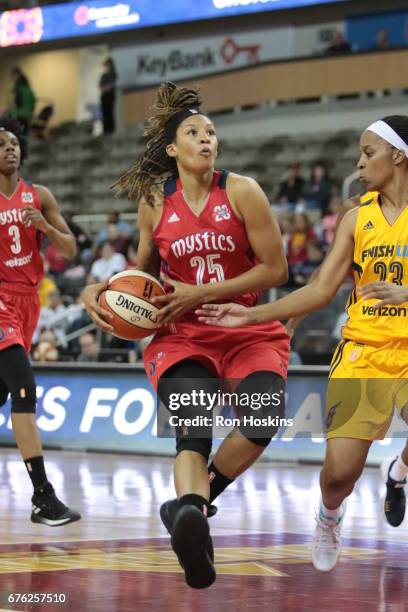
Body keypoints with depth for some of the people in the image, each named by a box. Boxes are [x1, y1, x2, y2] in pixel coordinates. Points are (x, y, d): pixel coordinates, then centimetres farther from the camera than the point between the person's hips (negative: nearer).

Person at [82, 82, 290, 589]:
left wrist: (201, 293, -13)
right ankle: (191, 513, -53)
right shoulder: (155, 202, 5)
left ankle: (192, 501, -5)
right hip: (181, 335, 1)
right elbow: (145, 273, 21)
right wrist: (101, 291, 1)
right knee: (193, 430, -28)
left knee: (264, 420, -27)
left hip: (247, 330, 0)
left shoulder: (241, 192, -4)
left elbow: (275, 269, -6)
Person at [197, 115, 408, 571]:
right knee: (340, 471, -7)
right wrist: (250, 315, 0)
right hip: (363, 355, 2)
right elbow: (321, 290, 5)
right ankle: (329, 518, 29)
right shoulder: (357, 218, 7)